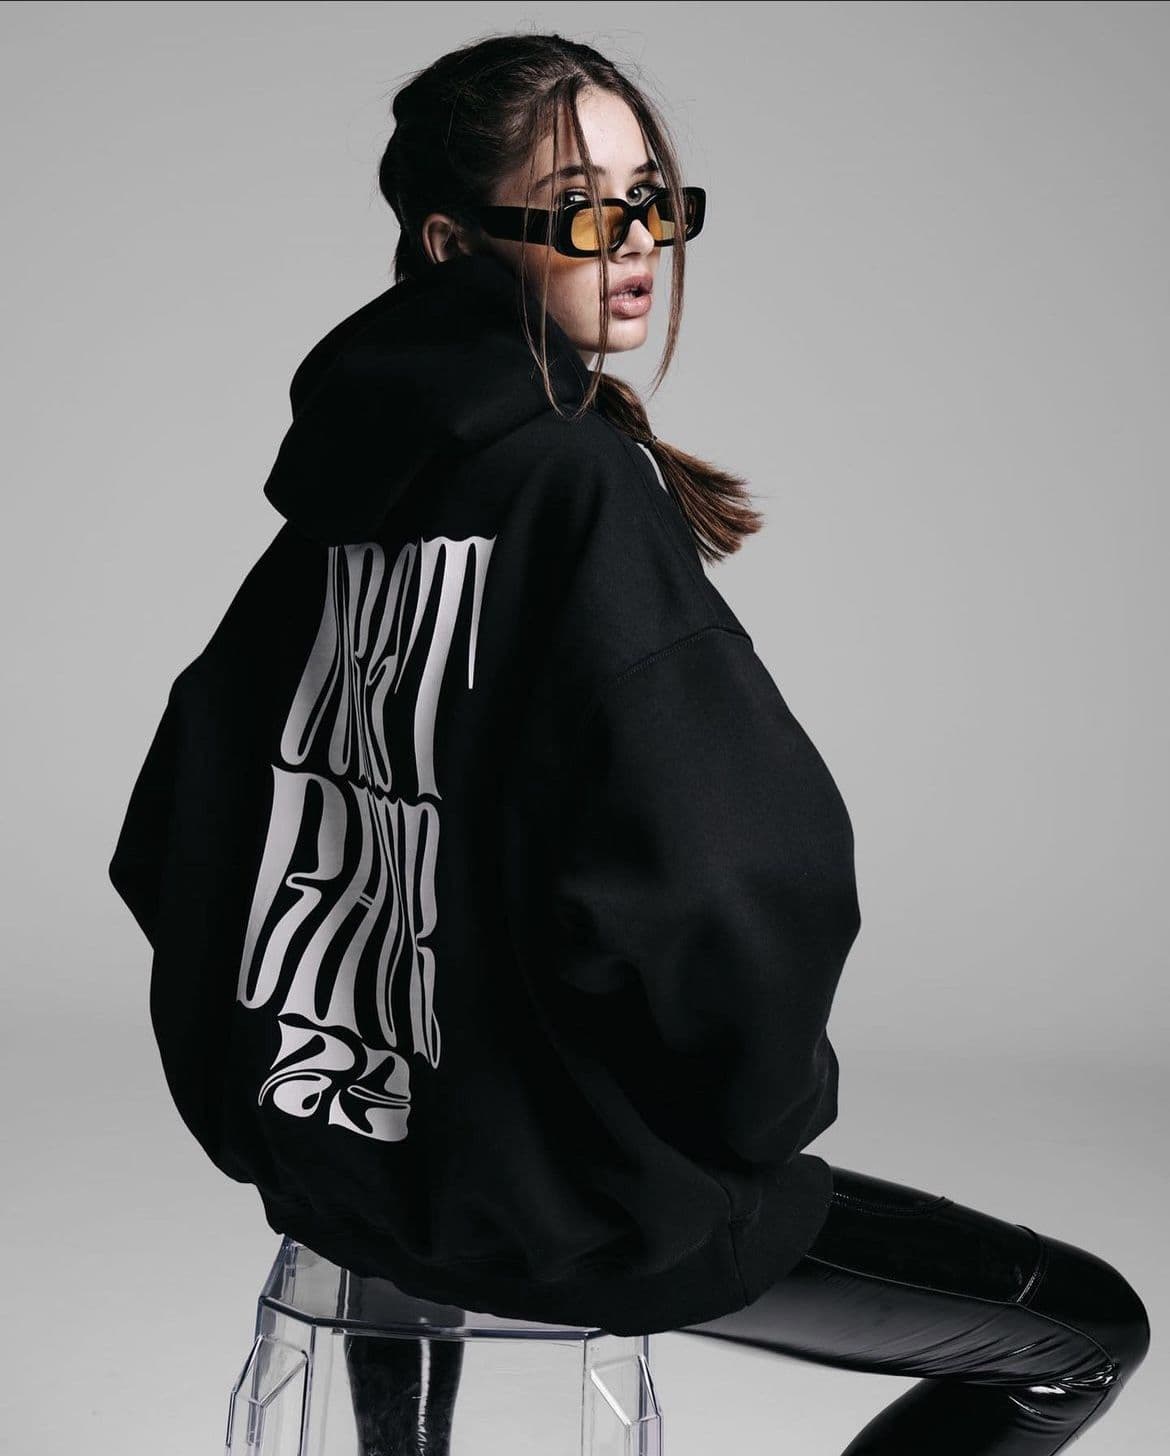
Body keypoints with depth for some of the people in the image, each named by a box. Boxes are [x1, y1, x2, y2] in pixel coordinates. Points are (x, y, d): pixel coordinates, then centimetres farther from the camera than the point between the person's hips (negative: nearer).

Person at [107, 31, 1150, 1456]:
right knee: (1084, 1331, 4)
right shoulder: (577, 484, -19)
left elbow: (175, 837, 8)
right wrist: (763, 1105, -7)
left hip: (315, 1137, 8)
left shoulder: (345, 482, 3)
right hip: (540, 1205, -8)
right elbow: (730, 874, -27)